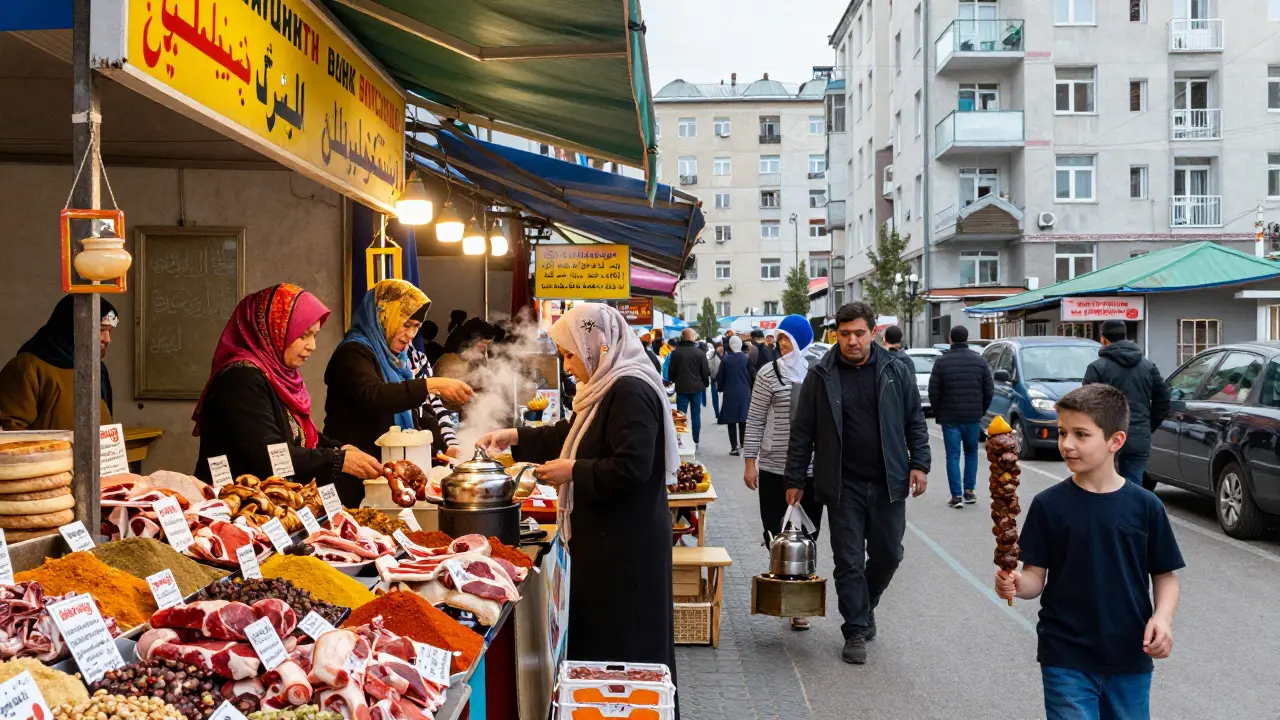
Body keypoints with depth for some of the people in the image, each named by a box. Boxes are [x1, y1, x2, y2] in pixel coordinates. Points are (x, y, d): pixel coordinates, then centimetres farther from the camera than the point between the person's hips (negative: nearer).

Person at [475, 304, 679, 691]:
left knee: (622, 645, 0)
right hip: (607, 538, 10)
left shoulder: (631, 391, -20)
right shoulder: (610, 387, 12)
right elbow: (570, 436, 24)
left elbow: (630, 468, -28)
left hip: (625, 545, -10)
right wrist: (514, 437, 15)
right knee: (596, 638, 17)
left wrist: (573, 471, -16)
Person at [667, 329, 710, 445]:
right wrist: (704, 384, 15)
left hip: (681, 387, 0)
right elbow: (706, 373, -3)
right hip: (697, 388, 0)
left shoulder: (675, 352, -6)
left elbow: (671, 372, 1)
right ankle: (696, 440, 12)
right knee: (696, 414, 9)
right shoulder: (700, 353, -8)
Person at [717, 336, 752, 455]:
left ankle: (734, 447, 0)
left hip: (730, 393, -2)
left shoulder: (725, 359, -8)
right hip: (745, 392, 2)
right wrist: (749, 389, 12)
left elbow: (720, 377, -4)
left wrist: (721, 387, 14)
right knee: (743, 420, 12)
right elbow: (751, 375, -2)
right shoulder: (746, 358, -5)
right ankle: (743, 445, 17)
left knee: (731, 421, 2)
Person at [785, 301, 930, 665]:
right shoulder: (821, 376, -2)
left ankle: (865, 607, 37)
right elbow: (802, 432, 2)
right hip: (843, 486, -1)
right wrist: (795, 480, 1)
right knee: (849, 561, 3)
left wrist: (919, 464, -2)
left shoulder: (896, 372, 2)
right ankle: (856, 631, 14)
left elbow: (915, 423, 8)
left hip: (888, 484, 2)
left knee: (887, 554, 11)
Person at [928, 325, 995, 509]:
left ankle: (957, 496, -1)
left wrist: (938, 413, 7)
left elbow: (933, 392, -6)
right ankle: (969, 491, 18)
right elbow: (989, 390, 1)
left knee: (953, 456, 2)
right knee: (971, 453, 18)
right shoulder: (979, 361, 0)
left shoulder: (942, 361, -5)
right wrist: (981, 410, 13)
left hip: (949, 417, -2)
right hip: (973, 417, 2)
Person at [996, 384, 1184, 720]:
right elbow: (1037, 576, -3)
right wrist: (1017, 584, -24)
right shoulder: (1048, 504, -5)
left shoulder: (1145, 506, -4)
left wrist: (1163, 616, -14)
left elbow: (1165, 575, 4)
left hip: (1130, 658, 1)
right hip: (1065, 658, -1)